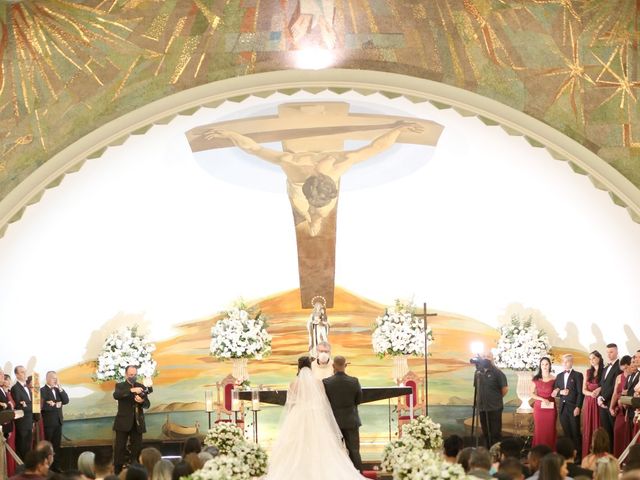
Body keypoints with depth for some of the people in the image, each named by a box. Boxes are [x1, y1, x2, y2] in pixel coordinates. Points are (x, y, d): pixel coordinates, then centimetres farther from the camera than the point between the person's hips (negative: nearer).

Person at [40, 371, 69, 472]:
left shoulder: (58, 390, 12)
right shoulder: (43, 390, -9)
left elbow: (66, 401, 0)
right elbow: (42, 406, -20)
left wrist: (60, 389, -7)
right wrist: (55, 406, -17)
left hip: (58, 421, 6)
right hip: (48, 422, -6)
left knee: (57, 445, 9)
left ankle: (55, 466, 14)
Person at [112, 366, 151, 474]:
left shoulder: (141, 387, 10)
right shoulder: (120, 386, 1)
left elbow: (147, 404, 5)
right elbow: (116, 395, -22)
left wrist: (142, 401, -19)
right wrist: (131, 390, -33)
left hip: (137, 422, 3)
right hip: (123, 422, -3)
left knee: (137, 448, 3)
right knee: (120, 448, -2)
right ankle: (117, 472, 1)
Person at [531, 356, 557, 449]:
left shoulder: (554, 379, 2)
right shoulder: (536, 379, 2)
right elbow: (532, 394, 0)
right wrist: (542, 399, -13)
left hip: (551, 407, 0)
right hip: (539, 407, 0)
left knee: (550, 430, 0)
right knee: (539, 430, 0)